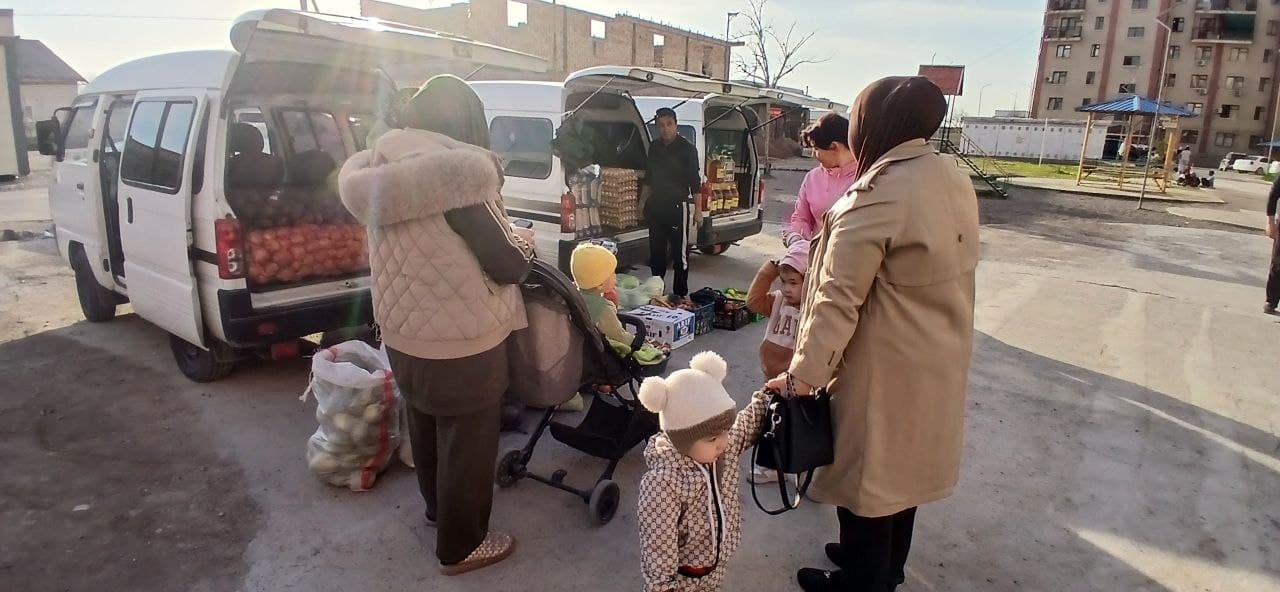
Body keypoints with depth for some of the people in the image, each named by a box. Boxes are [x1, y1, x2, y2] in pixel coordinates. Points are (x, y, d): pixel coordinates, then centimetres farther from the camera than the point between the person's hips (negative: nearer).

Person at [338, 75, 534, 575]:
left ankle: (436, 507, 49)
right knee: (468, 442, 10)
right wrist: (525, 247, 3)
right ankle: (461, 546, 27)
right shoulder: (459, 171, -23)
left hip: (403, 330, 8)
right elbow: (507, 265, -18)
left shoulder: (382, 160, 1)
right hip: (461, 340, -8)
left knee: (428, 425, 27)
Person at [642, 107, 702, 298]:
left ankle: (680, 294, 2)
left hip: (678, 206, -6)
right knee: (656, 250, 13)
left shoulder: (687, 148, -6)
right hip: (656, 205, 6)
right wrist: (644, 201, 16)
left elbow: (695, 180, -8)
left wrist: (698, 208, -11)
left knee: (680, 250, -3)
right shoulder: (654, 148, 10)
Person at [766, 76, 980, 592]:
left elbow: (839, 298, -24)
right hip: (938, 359, 9)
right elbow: (945, 275, 10)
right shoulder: (956, 182, 2)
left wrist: (805, 372, -18)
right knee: (901, 467, 23)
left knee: (865, 475, 10)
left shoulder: (876, 195, -24)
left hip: (885, 367, -8)